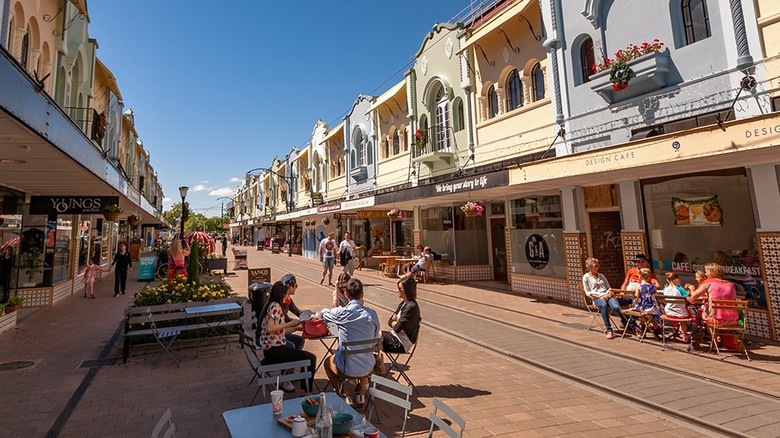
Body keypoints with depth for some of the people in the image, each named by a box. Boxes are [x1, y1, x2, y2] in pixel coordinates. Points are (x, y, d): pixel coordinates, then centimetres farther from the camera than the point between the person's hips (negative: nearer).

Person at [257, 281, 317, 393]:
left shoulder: (273, 305, 14)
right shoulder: (275, 306, -14)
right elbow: (269, 328, -26)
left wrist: (296, 327, 8)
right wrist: (289, 324, -19)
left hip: (270, 349, 10)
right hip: (275, 350, -10)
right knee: (311, 358, -7)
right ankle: (306, 391, 3)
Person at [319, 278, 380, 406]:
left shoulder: (342, 312, -15)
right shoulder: (372, 314, -9)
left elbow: (323, 313, 7)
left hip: (346, 370, -2)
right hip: (367, 369, 2)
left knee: (328, 362, 31)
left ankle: (343, 394, 19)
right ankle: (361, 393, 27)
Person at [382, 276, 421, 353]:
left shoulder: (412, 307, -21)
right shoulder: (403, 303, 7)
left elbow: (398, 328, -21)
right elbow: (390, 321, 10)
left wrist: (394, 323, -1)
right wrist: (396, 323, -11)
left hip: (402, 344, -8)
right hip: (395, 336, 8)